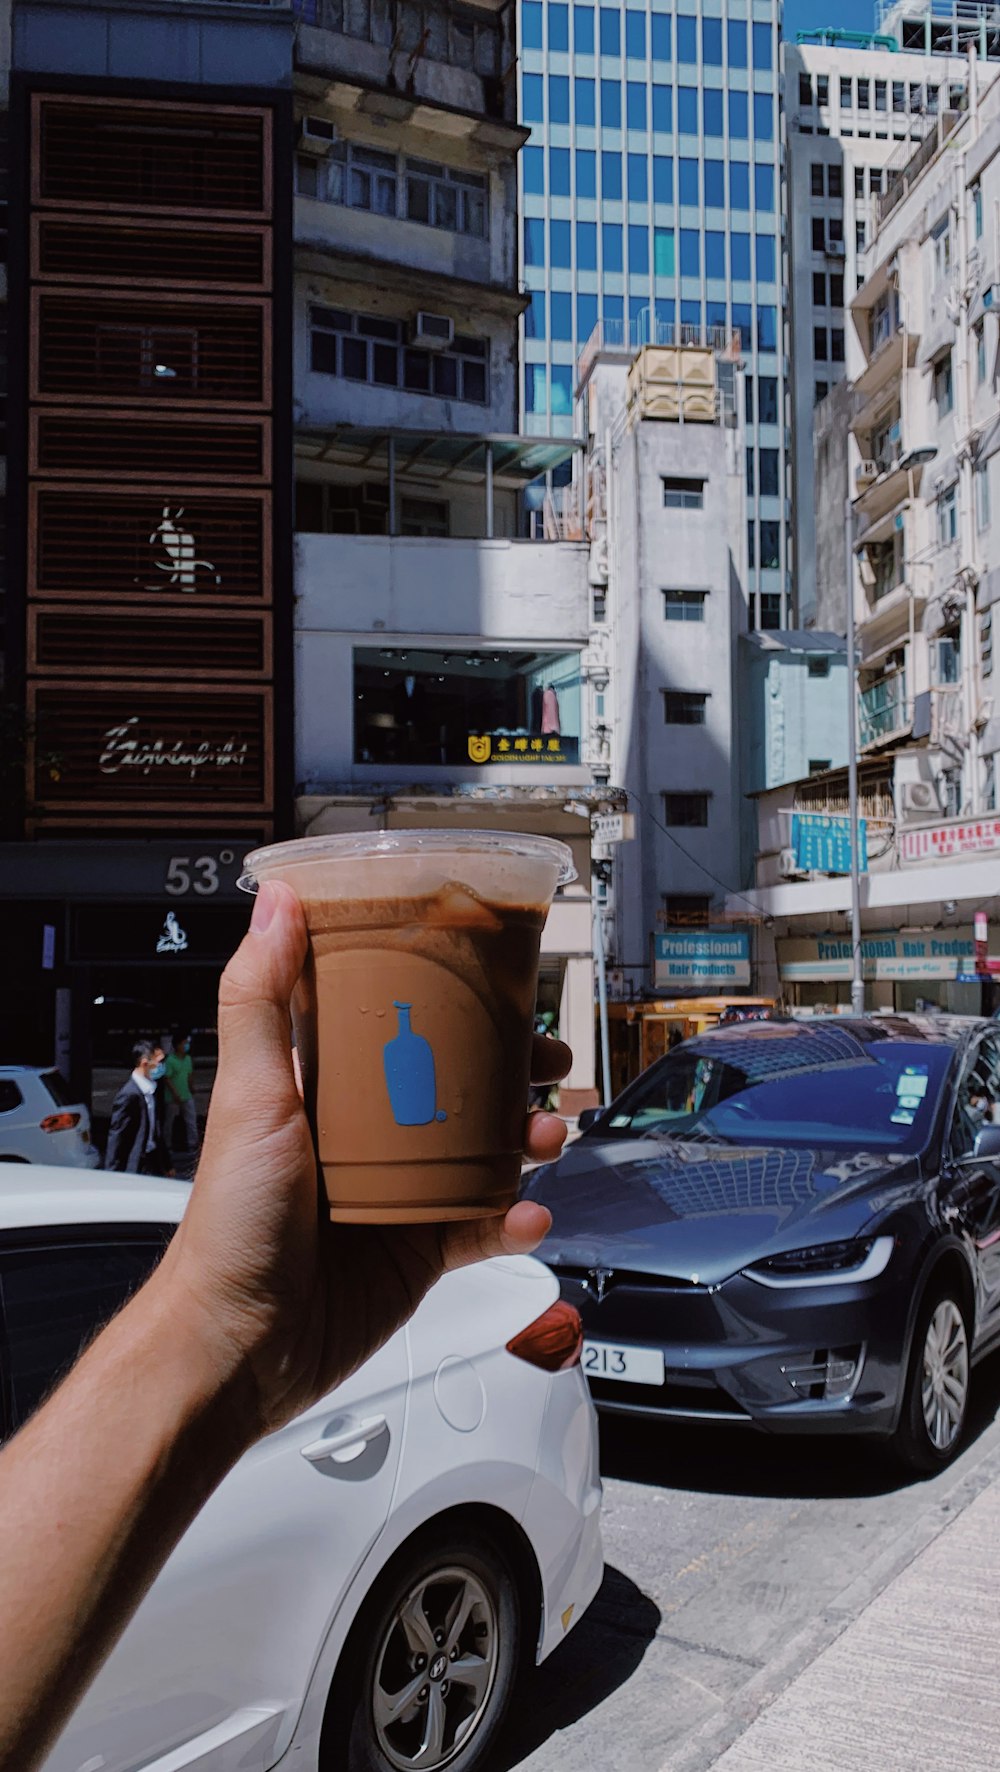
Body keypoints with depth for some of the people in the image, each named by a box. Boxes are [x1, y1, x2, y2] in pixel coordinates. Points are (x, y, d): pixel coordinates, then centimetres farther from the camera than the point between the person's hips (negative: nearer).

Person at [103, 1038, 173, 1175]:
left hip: (153, 1162, 8)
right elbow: (116, 1137, -16)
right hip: (136, 1169, -8)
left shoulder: (151, 1089, 8)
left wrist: (166, 1164, 21)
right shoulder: (129, 1095, -19)